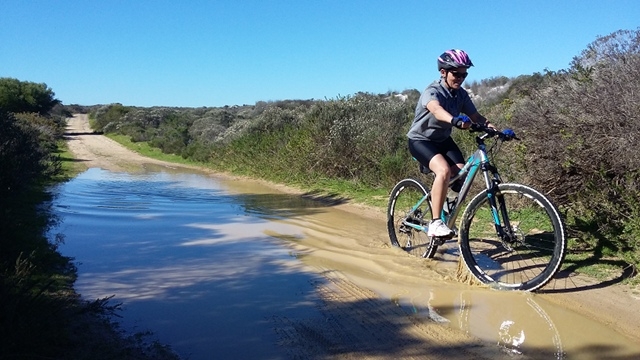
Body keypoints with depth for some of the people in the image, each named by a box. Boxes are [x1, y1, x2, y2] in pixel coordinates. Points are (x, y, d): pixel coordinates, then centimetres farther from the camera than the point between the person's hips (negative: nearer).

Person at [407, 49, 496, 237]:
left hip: (443, 139, 7)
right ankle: (435, 223, -25)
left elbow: (476, 116, -8)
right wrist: (455, 120, -67)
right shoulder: (432, 91, -24)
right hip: (421, 139, -7)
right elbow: (436, 109, -46)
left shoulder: (461, 94, -3)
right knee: (444, 170, -32)